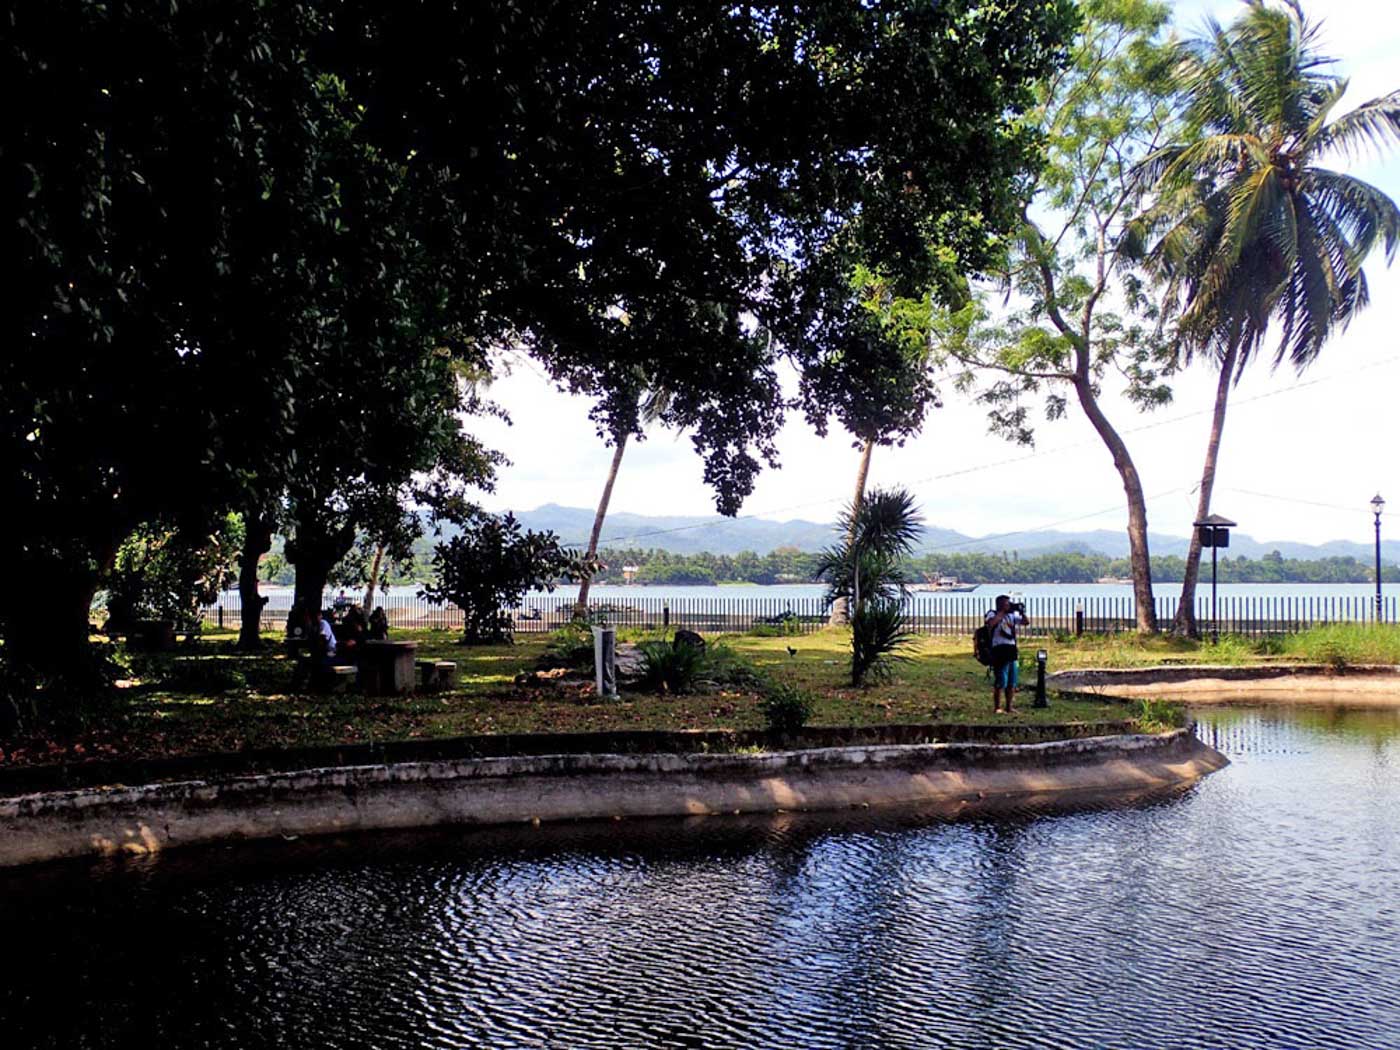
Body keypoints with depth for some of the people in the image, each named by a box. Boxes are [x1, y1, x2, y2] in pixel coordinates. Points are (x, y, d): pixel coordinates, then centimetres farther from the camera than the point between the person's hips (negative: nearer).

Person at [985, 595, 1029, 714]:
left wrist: (1022, 612, -1)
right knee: (1000, 682, -6)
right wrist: (1002, 612, -16)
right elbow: (990, 623, -23)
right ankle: (997, 707, 3)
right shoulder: (993, 614, -1)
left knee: (1012, 683, 9)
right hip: (999, 650, -6)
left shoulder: (1012, 615, 15)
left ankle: (1009, 707, 18)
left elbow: (1026, 622, 14)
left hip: (1012, 651, 6)